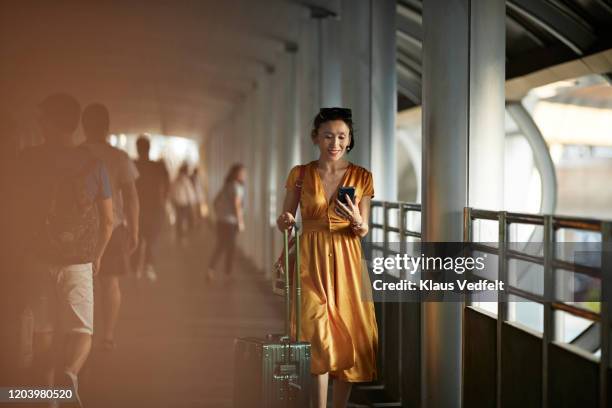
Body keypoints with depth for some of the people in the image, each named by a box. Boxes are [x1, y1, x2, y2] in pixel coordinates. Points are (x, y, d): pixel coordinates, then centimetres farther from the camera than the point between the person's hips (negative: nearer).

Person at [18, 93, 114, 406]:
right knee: (81, 330, 4)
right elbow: (108, 221, 2)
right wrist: (97, 257, 18)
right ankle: (70, 373, -24)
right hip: (79, 262, -1)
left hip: (39, 259, 1)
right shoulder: (93, 166, -4)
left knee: (44, 328, 14)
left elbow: (22, 214, 1)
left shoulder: (29, 161, -6)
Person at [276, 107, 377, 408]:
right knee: (319, 337, -10)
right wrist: (285, 221, -18)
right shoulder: (300, 175, 2)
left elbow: (363, 232, 4)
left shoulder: (362, 177, 3)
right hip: (312, 260, -1)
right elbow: (284, 221, 5)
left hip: (346, 262, 1)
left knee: (347, 338, 2)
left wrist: (356, 221, -19)